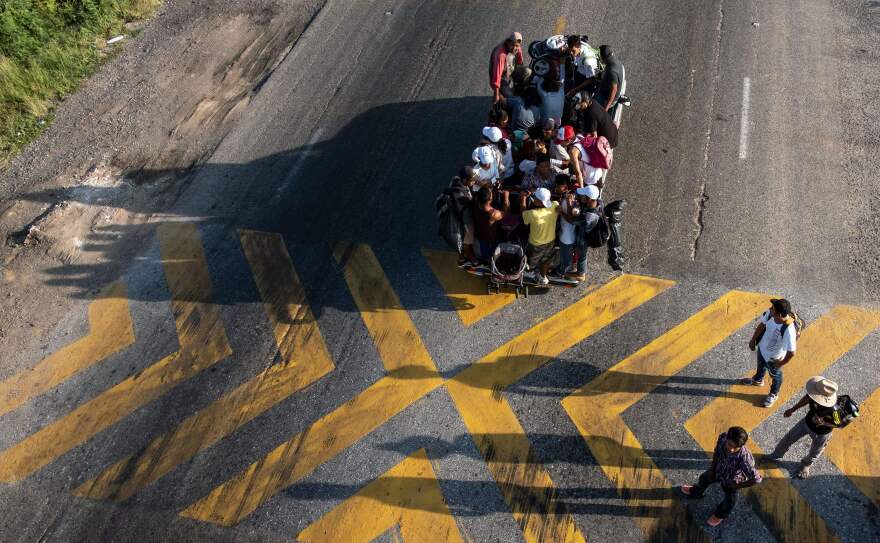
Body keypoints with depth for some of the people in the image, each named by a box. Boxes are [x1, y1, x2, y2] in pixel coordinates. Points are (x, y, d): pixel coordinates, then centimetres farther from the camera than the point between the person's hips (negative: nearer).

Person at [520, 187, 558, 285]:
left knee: (532, 261, 30)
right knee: (545, 260, 32)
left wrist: (523, 197, -8)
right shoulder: (555, 206, -29)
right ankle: (543, 277, 55)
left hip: (536, 245, -4)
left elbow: (523, 211, -17)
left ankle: (531, 273, 58)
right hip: (550, 241, 4)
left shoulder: (533, 214, -41)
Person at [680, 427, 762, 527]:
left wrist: (738, 486, -22)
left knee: (729, 502, 27)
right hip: (718, 471, 4)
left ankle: (720, 515, 61)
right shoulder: (723, 437, -33)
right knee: (704, 479, 33)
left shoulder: (744, 459, -47)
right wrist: (712, 468, -3)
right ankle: (696, 492, 68)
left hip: (731, 482, -4)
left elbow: (757, 479, -37)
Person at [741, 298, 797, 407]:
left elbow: (791, 353, -33)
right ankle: (758, 380, 68)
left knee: (775, 375, 27)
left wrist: (780, 364, -16)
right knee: (761, 366, 36)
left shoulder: (789, 330, -45)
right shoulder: (770, 313, -27)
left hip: (774, 357, -5)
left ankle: (774, 394, 57)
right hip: (762, 348, 5)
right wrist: (753, 339, 7)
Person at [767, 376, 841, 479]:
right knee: (788, 438, 24)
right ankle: (776, 455, 53)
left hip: (821, 433, -4)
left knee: (814, 453, 27)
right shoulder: (815, 395, -32)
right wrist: (793, 409, 4)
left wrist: (823, 423, -39)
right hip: (807, 422, 4)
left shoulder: (834, 410, -45)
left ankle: (806, 465, 61)